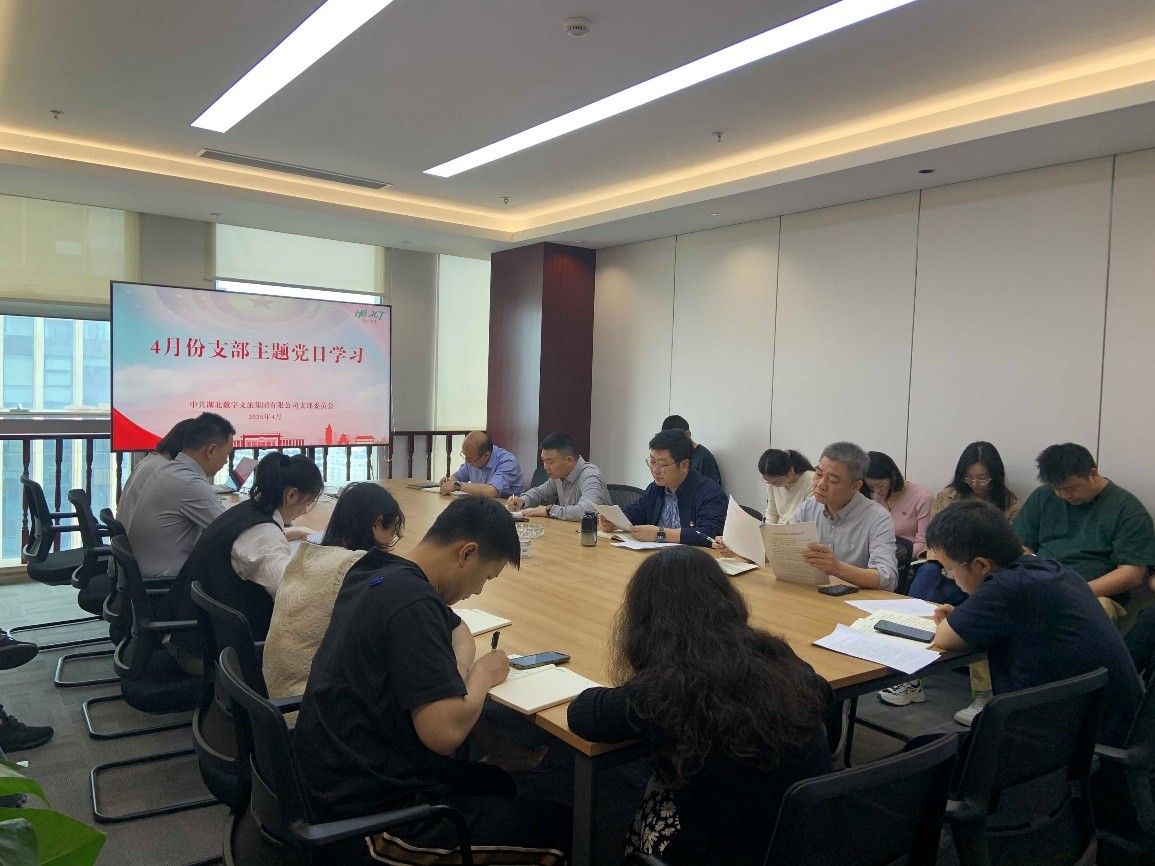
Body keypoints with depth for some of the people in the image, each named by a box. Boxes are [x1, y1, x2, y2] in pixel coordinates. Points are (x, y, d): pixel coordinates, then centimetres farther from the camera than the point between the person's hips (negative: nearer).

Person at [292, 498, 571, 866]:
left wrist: (461, 668, -1)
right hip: (366, 814, -10)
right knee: (559, 825, -1)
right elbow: (445, 732, -31)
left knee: (496, 782, 28)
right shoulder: (413, 603, -25)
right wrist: (482, 674, -11)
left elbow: (456, 628, 21)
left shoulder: (376, 574, 5)